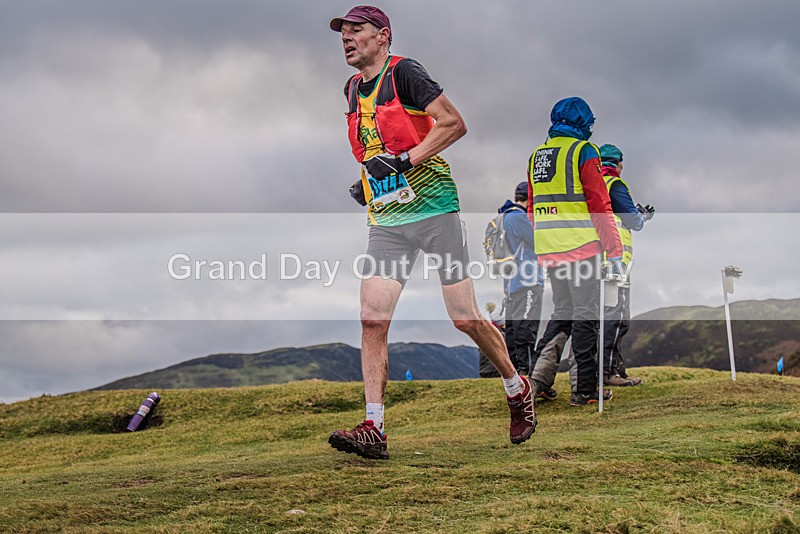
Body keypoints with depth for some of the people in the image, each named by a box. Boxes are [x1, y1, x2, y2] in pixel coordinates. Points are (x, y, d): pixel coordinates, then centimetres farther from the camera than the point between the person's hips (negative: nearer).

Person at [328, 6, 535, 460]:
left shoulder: (403, 72, -7)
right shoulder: (353, 89, 16)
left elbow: (454, 124, -15)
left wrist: (403, 160, -20)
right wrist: (367, 182, 15)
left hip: (434, 210, -6)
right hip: (386, 223, 6)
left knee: (466, 319, -1)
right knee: (372, 319, -8)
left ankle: (518, 389, 23)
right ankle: (373, 430, -7)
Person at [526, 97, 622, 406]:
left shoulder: (537, 155, 15)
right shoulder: (583, 151, -6)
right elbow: (600, 205, -11)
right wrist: (614, 251, -9)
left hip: (547, 249, 6)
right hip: (581, 246, -6)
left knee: (562, 311, 16)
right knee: (586, 313, -1)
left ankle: (540, 374, 5)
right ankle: (586, 389, 1)